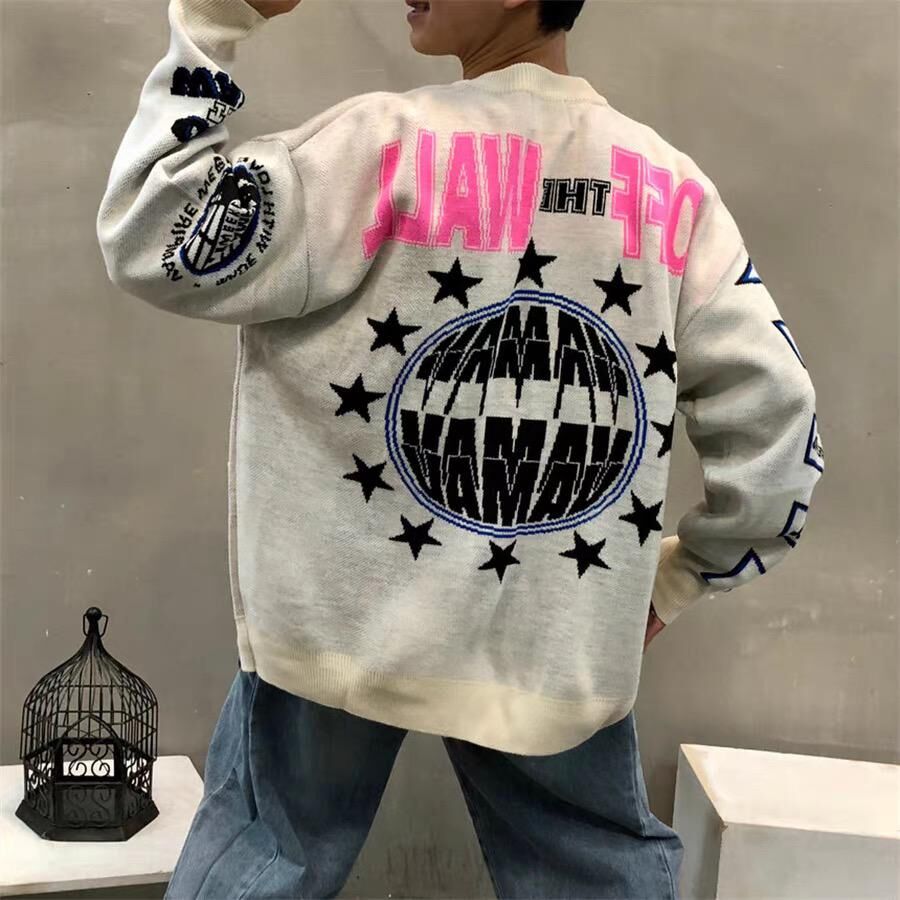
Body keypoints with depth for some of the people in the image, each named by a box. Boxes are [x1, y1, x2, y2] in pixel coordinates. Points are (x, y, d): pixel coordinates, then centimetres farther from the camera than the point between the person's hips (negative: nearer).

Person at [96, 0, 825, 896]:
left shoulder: (388, 143, -12)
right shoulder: (670, 185, 0)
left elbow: (152, 243, -8)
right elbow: (773, 415, 1)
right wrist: (681, 577, 13)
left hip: (347, 617, -2)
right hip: (560, 645, 3)